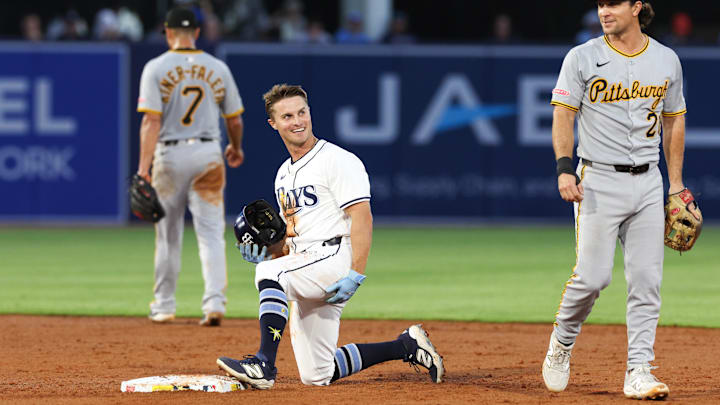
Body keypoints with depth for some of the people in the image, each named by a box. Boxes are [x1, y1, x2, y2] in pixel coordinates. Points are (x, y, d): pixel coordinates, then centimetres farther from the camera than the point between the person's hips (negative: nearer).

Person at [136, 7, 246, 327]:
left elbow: (152, 120, -13)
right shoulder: (217, 69, 3)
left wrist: (144, 167, -16)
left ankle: (164, 306, 16)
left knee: (168, 234, 10)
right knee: (211, 232, 0)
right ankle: (214, 302, -14)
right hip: (208, 152, 1)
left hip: (169, 156, -1)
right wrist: (236, 148, 29)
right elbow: (234, 120, 9)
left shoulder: (156, 68, -5)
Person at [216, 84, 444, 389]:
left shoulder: (337, 160, -6)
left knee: (269, 273, -32)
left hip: (335, 257, -9)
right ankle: (407, 346, 18)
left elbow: (362, 218, -16)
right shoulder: (285, 174, 20)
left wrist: (355, 275, -26)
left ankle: (264, 364, -37)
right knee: (317, 375, 4)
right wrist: (267, 251, 5)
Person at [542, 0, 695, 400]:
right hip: (598, 181, -3)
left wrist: (676, 184, 12)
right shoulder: (582, 58, -2)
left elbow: (673, 122, 15)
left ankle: (638, 371, 2)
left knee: (646, 279, -1)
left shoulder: (666, 60, 8)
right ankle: (562, 341, 17)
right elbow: (563, 115, -4)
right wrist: (565, 168, -18)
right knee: (593, 275, -9)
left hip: (647, 183, 3)